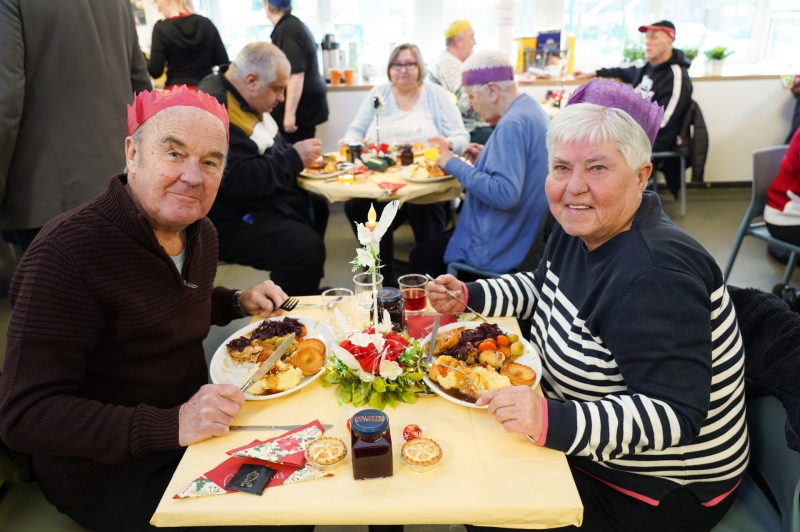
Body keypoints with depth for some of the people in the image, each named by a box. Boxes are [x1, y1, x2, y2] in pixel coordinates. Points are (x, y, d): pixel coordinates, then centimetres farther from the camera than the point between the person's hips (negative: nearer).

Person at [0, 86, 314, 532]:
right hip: (107, 471, -7)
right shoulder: (65, 253, -25)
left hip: (194, 423, 7)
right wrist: (171, 427, -33)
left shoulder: (200, 232, -1)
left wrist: (239, 303, 1)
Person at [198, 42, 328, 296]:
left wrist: (299, 156, 2)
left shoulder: (243, 98, 8)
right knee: (307, 249, -28)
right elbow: (235, 180, -31)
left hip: (266, 201, 11)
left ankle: (308, 294, 37)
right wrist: (293, 160, -22)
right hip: (233, 220, -11)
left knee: (318, 207, 25)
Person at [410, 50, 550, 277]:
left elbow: (504, 195, -33)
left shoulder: (512, 124, -25)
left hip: (500, 248, -10)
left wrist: (454, 165, -23)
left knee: (420, 257, 6)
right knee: (437, 238, 28)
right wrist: (487, 159, 5)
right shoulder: (531, 109, 7)